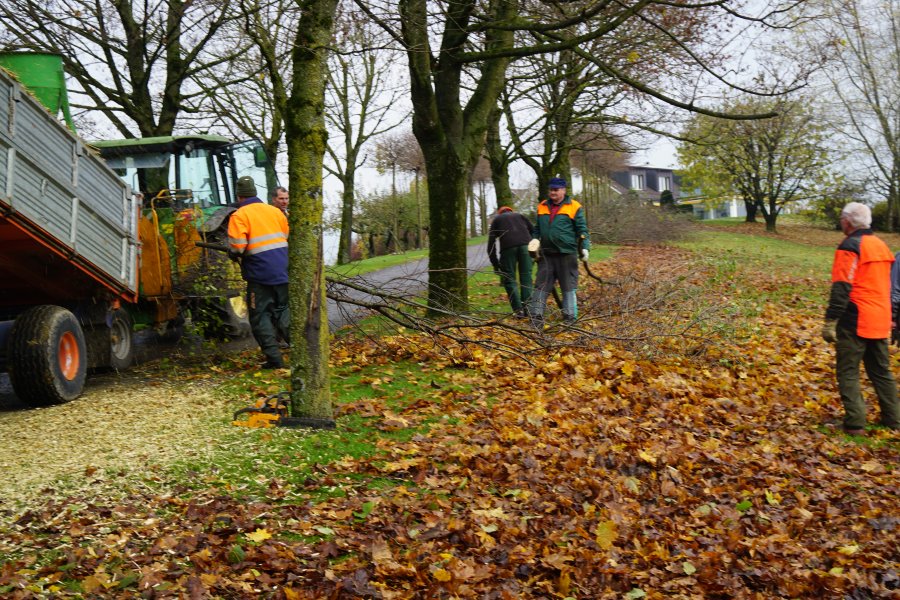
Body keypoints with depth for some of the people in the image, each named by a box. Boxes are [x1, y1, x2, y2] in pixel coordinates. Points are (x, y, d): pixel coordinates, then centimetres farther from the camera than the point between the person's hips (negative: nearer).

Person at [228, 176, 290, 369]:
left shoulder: (239, 216, -7)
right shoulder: (275, 211, 12)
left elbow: (237, 246, -16)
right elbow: (287, 238, 16)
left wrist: (231, 251, 6)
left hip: (259, 274, -5)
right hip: (283, 271, 5)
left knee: (260, 316, 4)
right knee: (283, 309, 18)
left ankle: (274, 358, 0)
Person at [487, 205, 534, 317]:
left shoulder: (496, 219, 27)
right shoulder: (520, 216, 32)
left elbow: (491, 243, 17)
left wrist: (495, 264, 19)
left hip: (508, 247, -1)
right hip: (525, 244, 2)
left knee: (509, 280, 6)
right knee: (526, 277, 9)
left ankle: (518, 310, -3)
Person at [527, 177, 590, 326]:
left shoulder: (574, 207, -1)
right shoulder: (542, 207, 12)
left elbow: (582, 230, -1)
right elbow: (537, 228, 20)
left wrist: (584, 247, -11)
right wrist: (534, 240, 4)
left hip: (567, 254, -4)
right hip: (546, 254, 4)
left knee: (568, 287, 4)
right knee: (541, 285, 4)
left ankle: (570, 318, 11)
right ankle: (536, 316, 8)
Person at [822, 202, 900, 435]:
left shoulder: (850, 247, -12)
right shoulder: (881, 245, 14)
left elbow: (841, 289, -19)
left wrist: (830, 322, -18)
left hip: (854, 321, -8)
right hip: (880, 321, 8)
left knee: (848, 371, -1)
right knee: (881, 370, 17)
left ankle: (855, 423, -5)